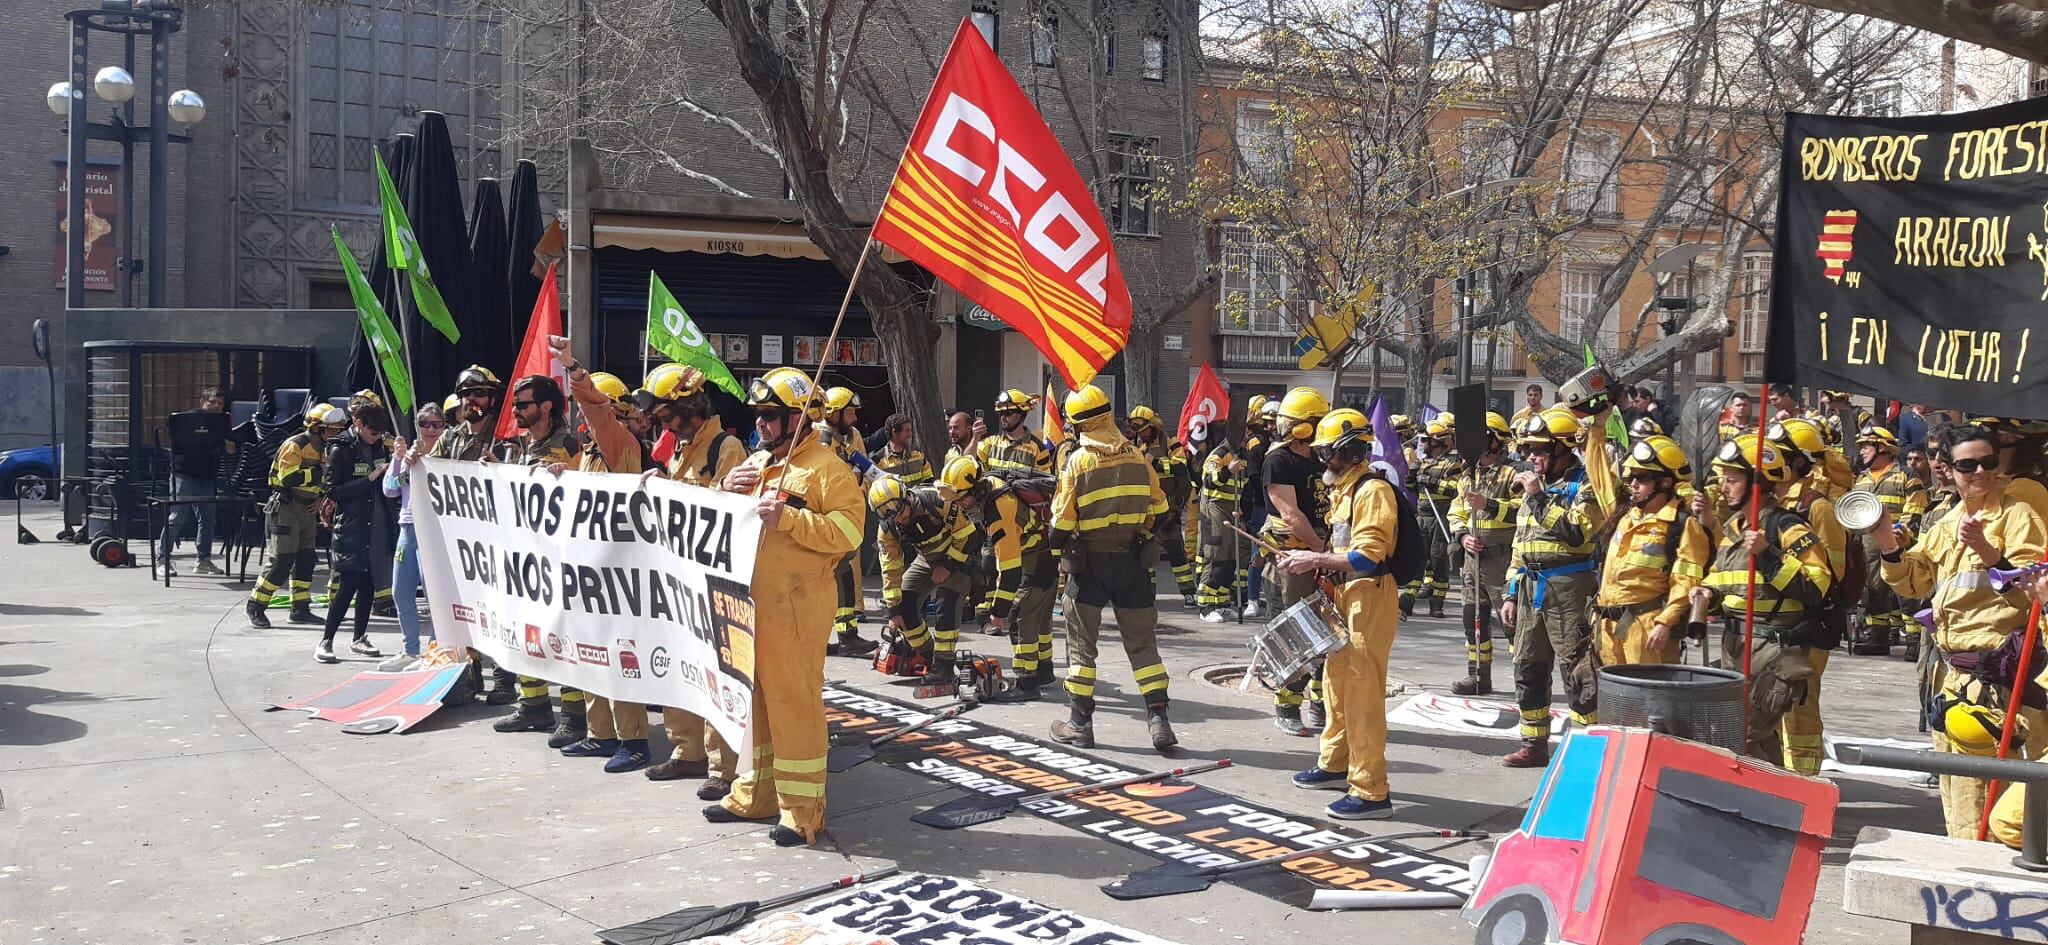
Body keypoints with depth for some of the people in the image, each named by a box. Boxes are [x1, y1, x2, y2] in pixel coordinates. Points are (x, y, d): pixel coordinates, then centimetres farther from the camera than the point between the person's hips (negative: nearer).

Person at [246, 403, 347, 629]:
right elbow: (288, 478, -25)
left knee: (306, 559, 9)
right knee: (282, 561, -11)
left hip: (307, 510, 9)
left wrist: (322, 498, 3)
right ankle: (255, 606, 1)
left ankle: (301, 609, 16)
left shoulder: (323, 449, 14)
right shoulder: (295, 445, -14)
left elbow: (324, 480, 23)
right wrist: (319, 473, -27)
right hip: (286, 508, -9)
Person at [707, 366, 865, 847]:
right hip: (749, 600, 8)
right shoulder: (755, 464, 18)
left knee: (793, 700, -6)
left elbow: (847, 532, -18)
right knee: (751, 698, 15)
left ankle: (802, 808, 2)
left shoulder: (825, 468, -8)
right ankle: (755, 793, 28)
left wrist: (789, 518, -24)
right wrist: (727, 492, 4)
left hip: (795, 604, -8)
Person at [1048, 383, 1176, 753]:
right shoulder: (1138, 457, 1)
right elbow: (1159, 511, 8)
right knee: (1142, 643, 9)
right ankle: (1158, 719, 1)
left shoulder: (1076, 461, -10)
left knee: (1082, 644, 9)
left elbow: (1062, 522, -8)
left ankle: (1080, 723, 12)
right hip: (1133, 560, 3)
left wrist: (1060, 548, 11)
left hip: (1089, 563, -3)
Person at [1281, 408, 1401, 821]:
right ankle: (1336, 764, 37)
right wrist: (1310, 560, 7)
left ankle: (1370, 792, -6)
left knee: (1362, 693, -10)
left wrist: (1317, 560, -22)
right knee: (1337, 681, 21)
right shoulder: (1344, 490, 15)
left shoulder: (1373, 491, -16)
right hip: (1346, 596, 11)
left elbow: (1368, 556, -24)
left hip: (1370, 597, -11)